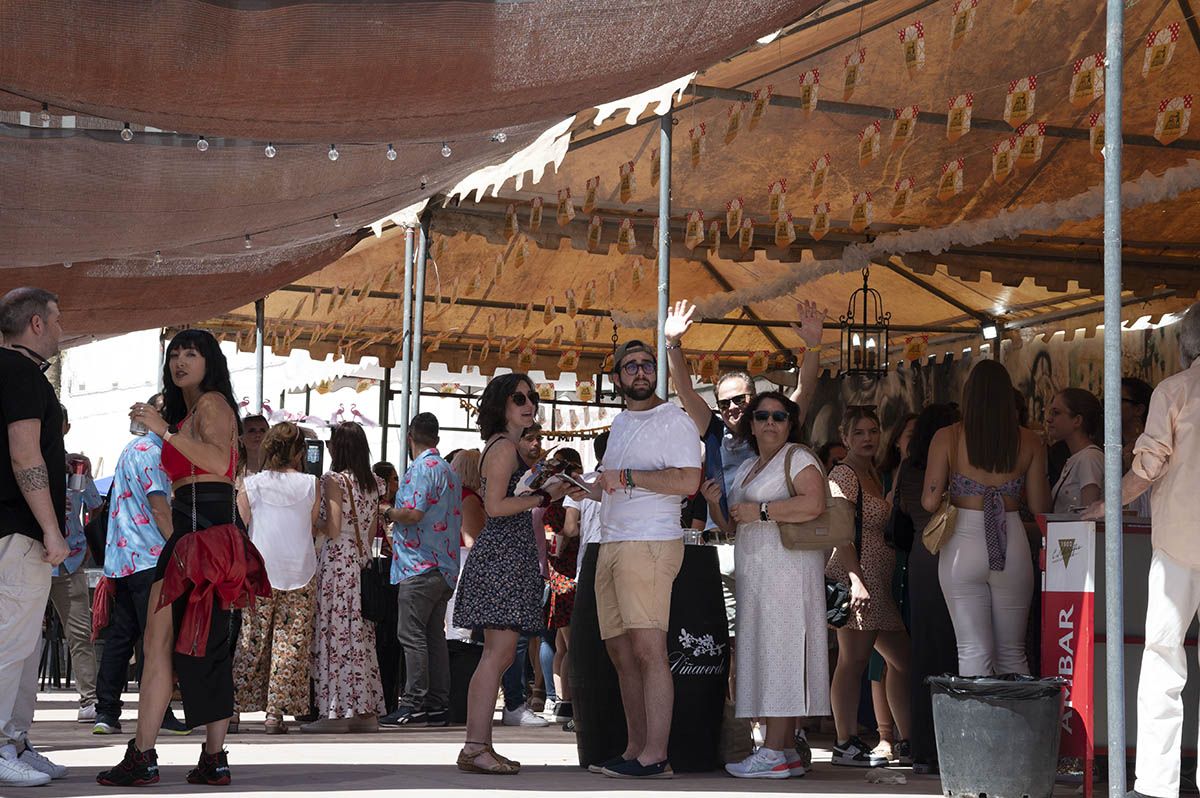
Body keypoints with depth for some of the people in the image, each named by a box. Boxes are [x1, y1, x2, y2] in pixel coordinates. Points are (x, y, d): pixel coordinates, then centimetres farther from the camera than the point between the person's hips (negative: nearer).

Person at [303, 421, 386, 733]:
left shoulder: (334, 480, -10)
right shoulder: (374, 483, 11)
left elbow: (333, 528, -15)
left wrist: (313, 522, 3)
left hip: (337, 560, -7)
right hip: (363, 560, 7)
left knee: (334, 631, -4)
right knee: (360, 634, 10)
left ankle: (335, 712, -4)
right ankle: (366, 710, 11)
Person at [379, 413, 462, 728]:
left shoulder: (422, 468, -10)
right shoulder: (449, 470, 18)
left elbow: (413, 513, -20)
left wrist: (386, 511, -1)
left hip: (419, 566, -9)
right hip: (445, 567, 9)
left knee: (411, 634, -8)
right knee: (434, 636, 9)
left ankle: (414, 704, -11)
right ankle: (438, 705, 10)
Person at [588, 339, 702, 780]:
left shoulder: (675, 420, -3)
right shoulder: (619, 423, 23)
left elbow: (687, 482, -16)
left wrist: (626, 476, -14)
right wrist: (599, 485, 13)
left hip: (650, 543, -9)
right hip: (612, 545, 9)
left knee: (649, 649, -13)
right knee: (621, 652, 7)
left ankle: (655, 755, -15)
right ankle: (635, 749, 11)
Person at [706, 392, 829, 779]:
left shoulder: (797, 457, -2)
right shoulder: (745, 469, 24)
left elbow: (814, 503, -19)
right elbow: (732, 525, 29)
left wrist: (760, 511, -16)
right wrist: (715, 502, 8)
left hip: (786, 568, -9)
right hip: (755, 572, 9)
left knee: (780, 652, -11)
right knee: (767, 657, 5)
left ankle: (774, 752, -13)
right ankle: (786, 753, 5)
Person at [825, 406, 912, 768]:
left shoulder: (874, 475, 20)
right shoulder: (843, 474, -7)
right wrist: (856, 580, -23)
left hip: (880, 583, 10)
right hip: (856, 578, -10)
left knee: (902, 659, 9)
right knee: (854, 659, -8)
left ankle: (906, 741, 15)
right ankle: (846, 744, -5)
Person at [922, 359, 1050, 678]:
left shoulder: (948, 438, -4)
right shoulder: (1029, 442, 1)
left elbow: (930, 502, -6)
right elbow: (1039, 506, 3)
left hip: (963, 546, -2)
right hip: (1013, 548, 2)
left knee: (973, 652, 1)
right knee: (1012, 654, 13)